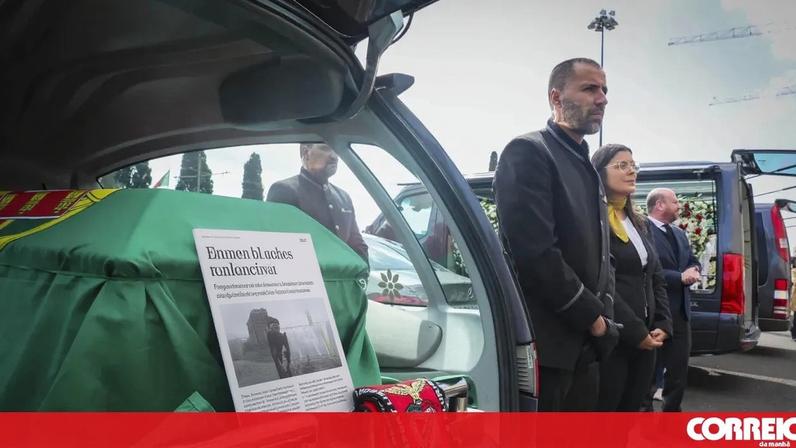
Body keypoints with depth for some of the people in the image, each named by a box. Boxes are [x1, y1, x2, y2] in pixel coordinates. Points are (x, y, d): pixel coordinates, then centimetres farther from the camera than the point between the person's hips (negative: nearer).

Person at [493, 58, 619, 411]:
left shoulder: (586, 167, 18)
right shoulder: (528, 152, -11)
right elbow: (535, 252, -21)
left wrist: (602, 317, 5)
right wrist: (592, 316, -11)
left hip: (582, 344, 9)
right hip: (545, 342, -9)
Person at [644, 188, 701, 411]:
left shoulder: (679, 234, 16)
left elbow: (693, 261, 18)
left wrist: (693, 271, -5)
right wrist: (680, 277, -17)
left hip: (680, 311, 9)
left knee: (679, 367, 15)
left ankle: (672, 411, 29)